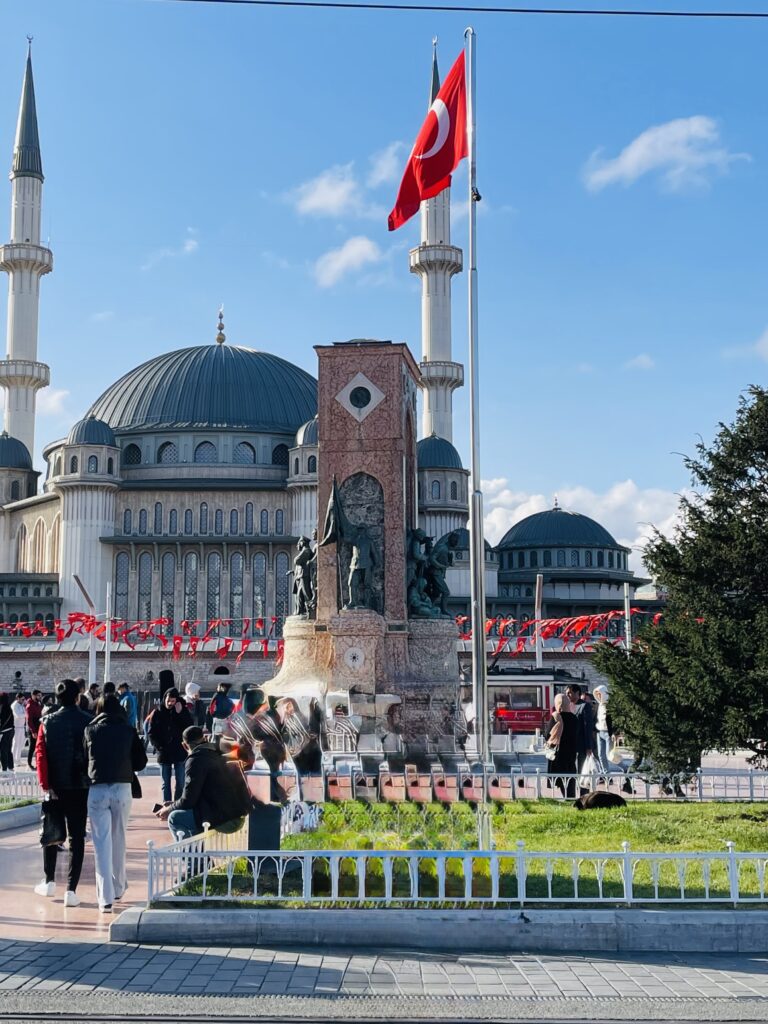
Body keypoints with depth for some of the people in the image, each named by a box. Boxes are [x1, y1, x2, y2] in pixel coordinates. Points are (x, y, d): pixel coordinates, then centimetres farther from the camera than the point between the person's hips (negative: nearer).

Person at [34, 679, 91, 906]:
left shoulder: (47, 722, -3)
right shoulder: (88, 722, -7)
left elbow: (40, 755, -9)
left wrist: (45, 785, -9)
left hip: (54, 786, 1)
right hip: (80, 787, -1)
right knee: (76, 837, 3)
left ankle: (49, 881, 27)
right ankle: (71, 890, -2)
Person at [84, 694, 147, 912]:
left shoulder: (90, 730, 2)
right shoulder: (129, 730, 3)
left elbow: (83, 757, 9)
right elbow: (141, 762, 5)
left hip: (97, 789, -1)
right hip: (122, 788, 1)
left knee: (102, 842, 0)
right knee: (119, 839, 17)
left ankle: (106, 897, -6)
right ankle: (118, 887, 29)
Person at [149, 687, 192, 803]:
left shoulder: (182, 711, 3)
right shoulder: (157, 713, 2)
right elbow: (152, 734, 3)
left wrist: (180, 713, -15)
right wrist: (159, 747, -9)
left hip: (180, 753, 0)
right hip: (164, 754, 0)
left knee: (180, 782, 2)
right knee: (166, 783, 6)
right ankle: (166, 804, 7)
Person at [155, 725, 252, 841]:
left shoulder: (196, 760, -9)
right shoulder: (220, 754, 17)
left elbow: (188, 800, -9)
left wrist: (169, 809, 9)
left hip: (222, 820, -9)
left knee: (174, 818, 3)